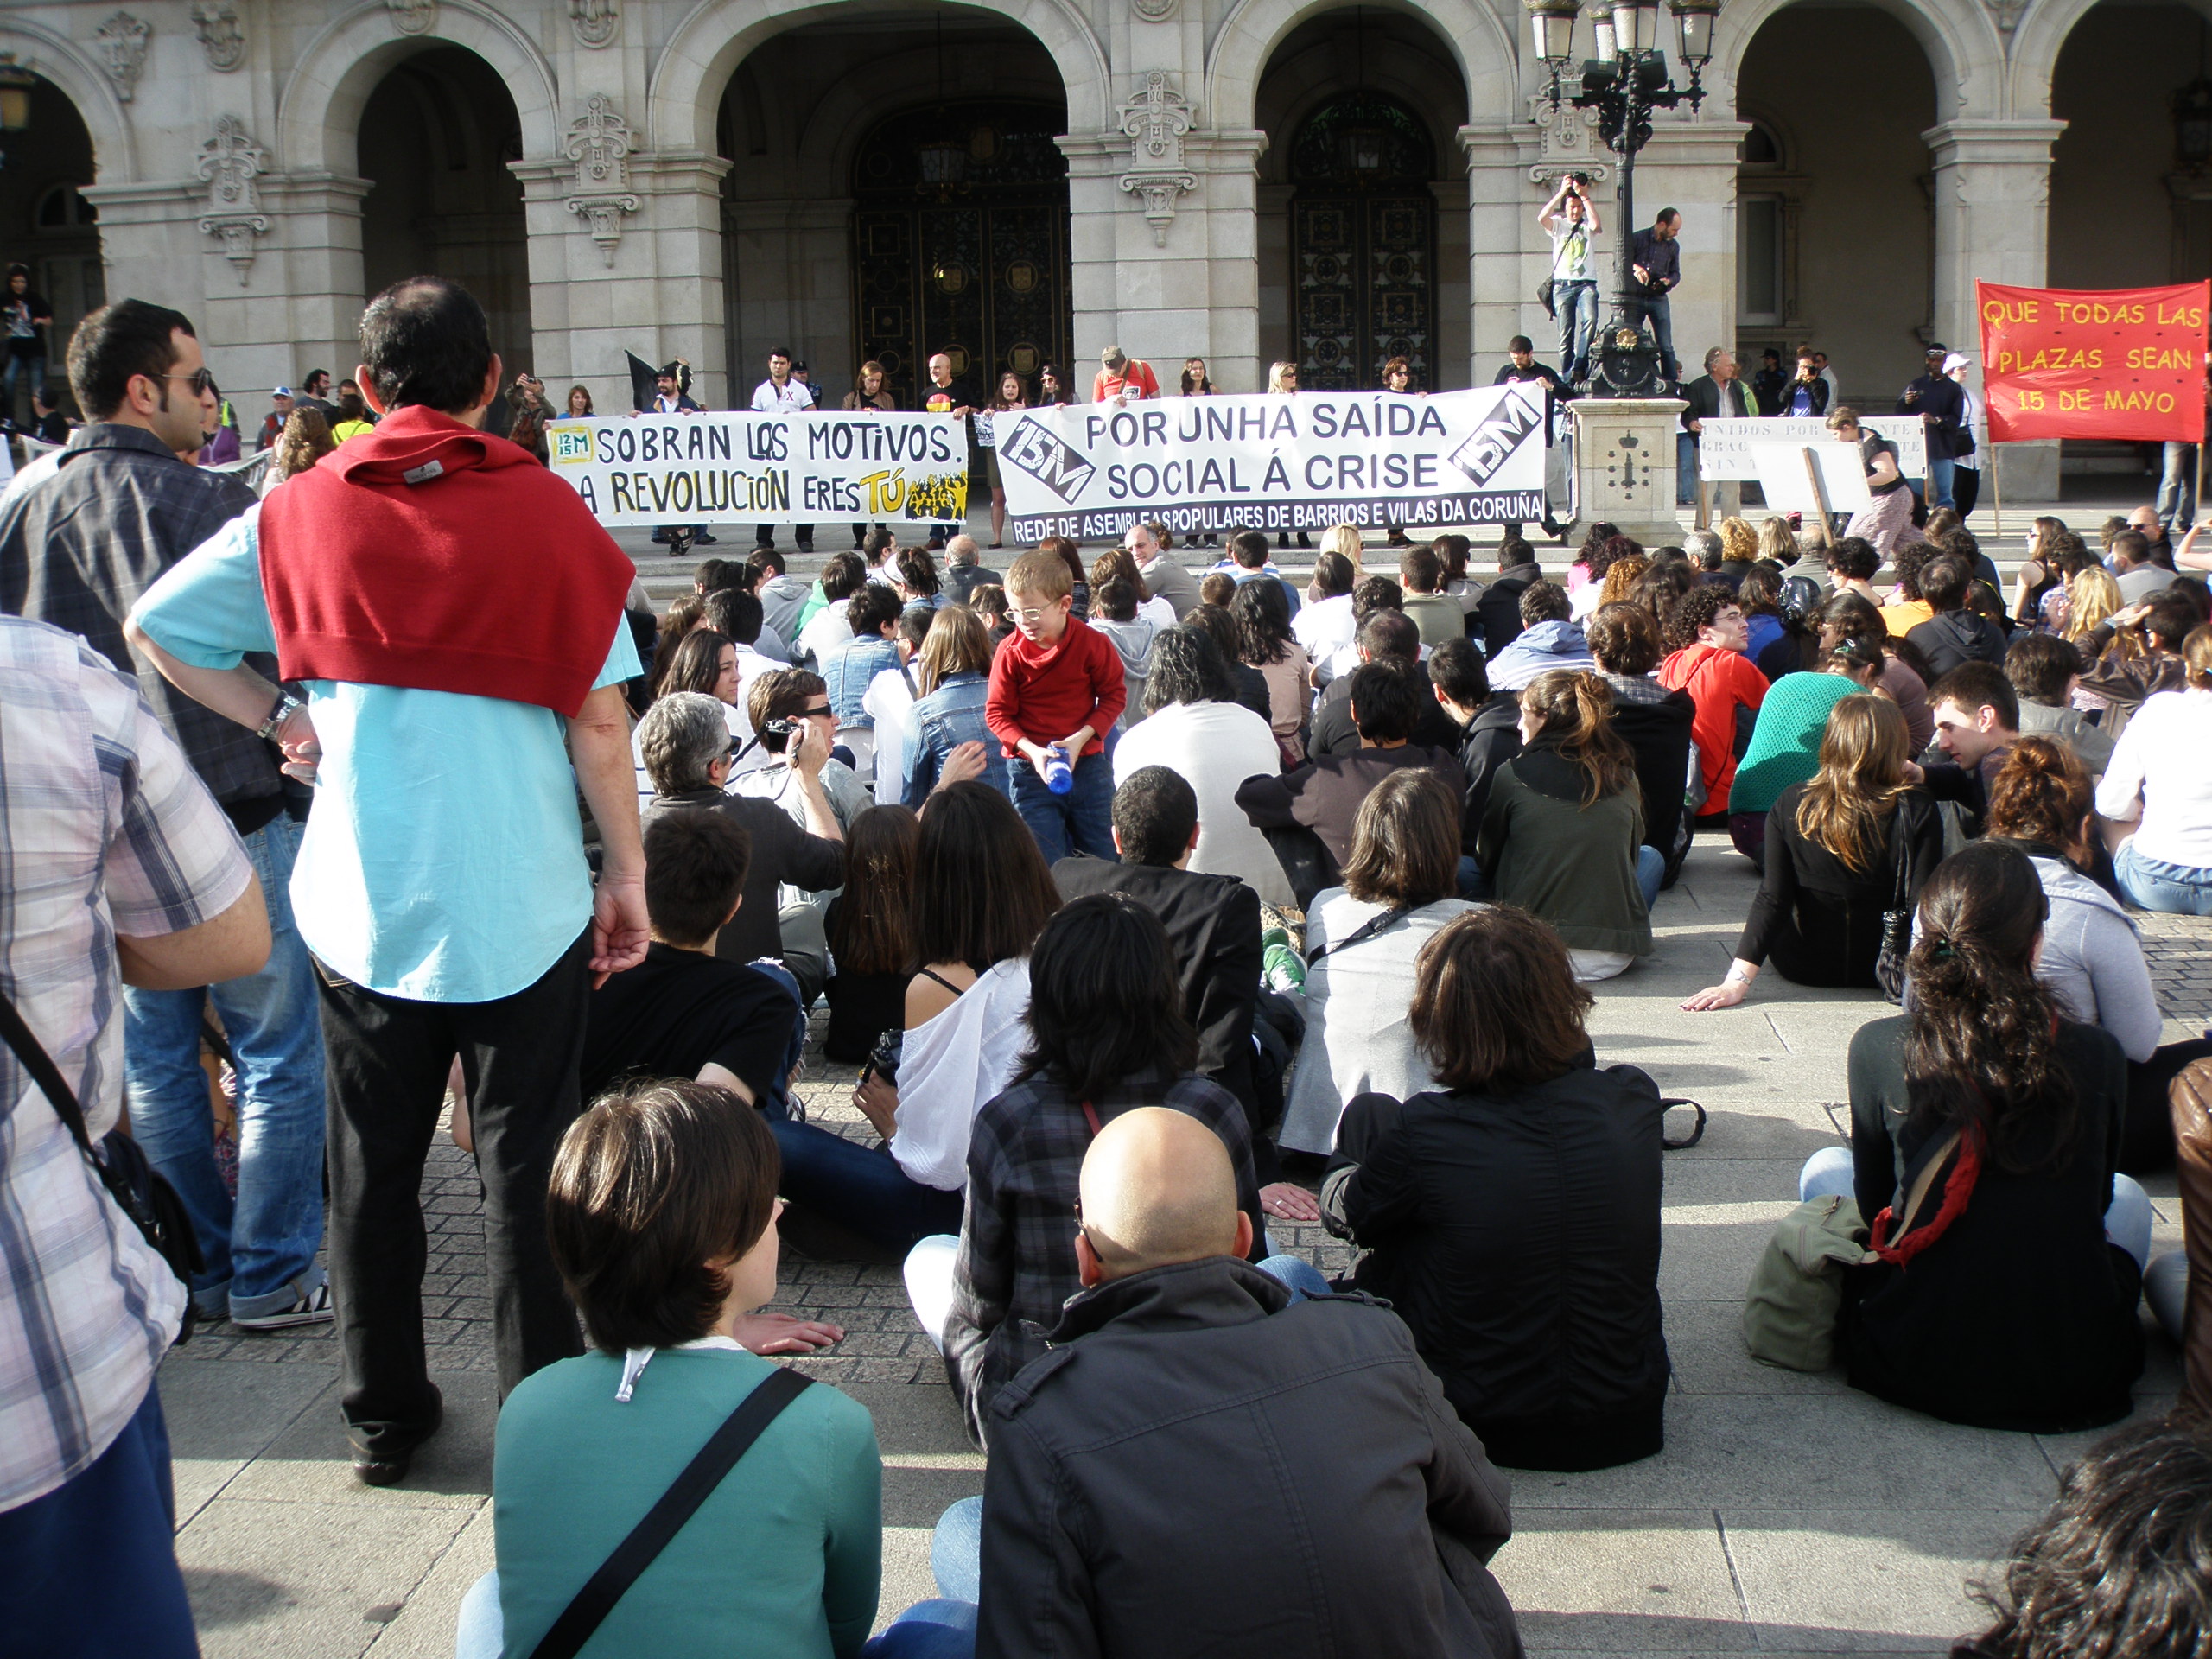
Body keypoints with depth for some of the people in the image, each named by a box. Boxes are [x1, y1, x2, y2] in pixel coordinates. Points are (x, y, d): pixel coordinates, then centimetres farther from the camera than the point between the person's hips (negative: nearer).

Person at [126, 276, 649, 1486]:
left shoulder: (302, 512, 0)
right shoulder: (547, 514, -7)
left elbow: (153, 626, 7)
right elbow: (597, 719, -7)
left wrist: (279, 717, 9)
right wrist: (626, 875, 1)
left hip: (361, 898, 2)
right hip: (523, 897, -2)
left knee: (373, 1167, 14)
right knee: (524, 1164, 8)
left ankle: (384, 1416, 26)